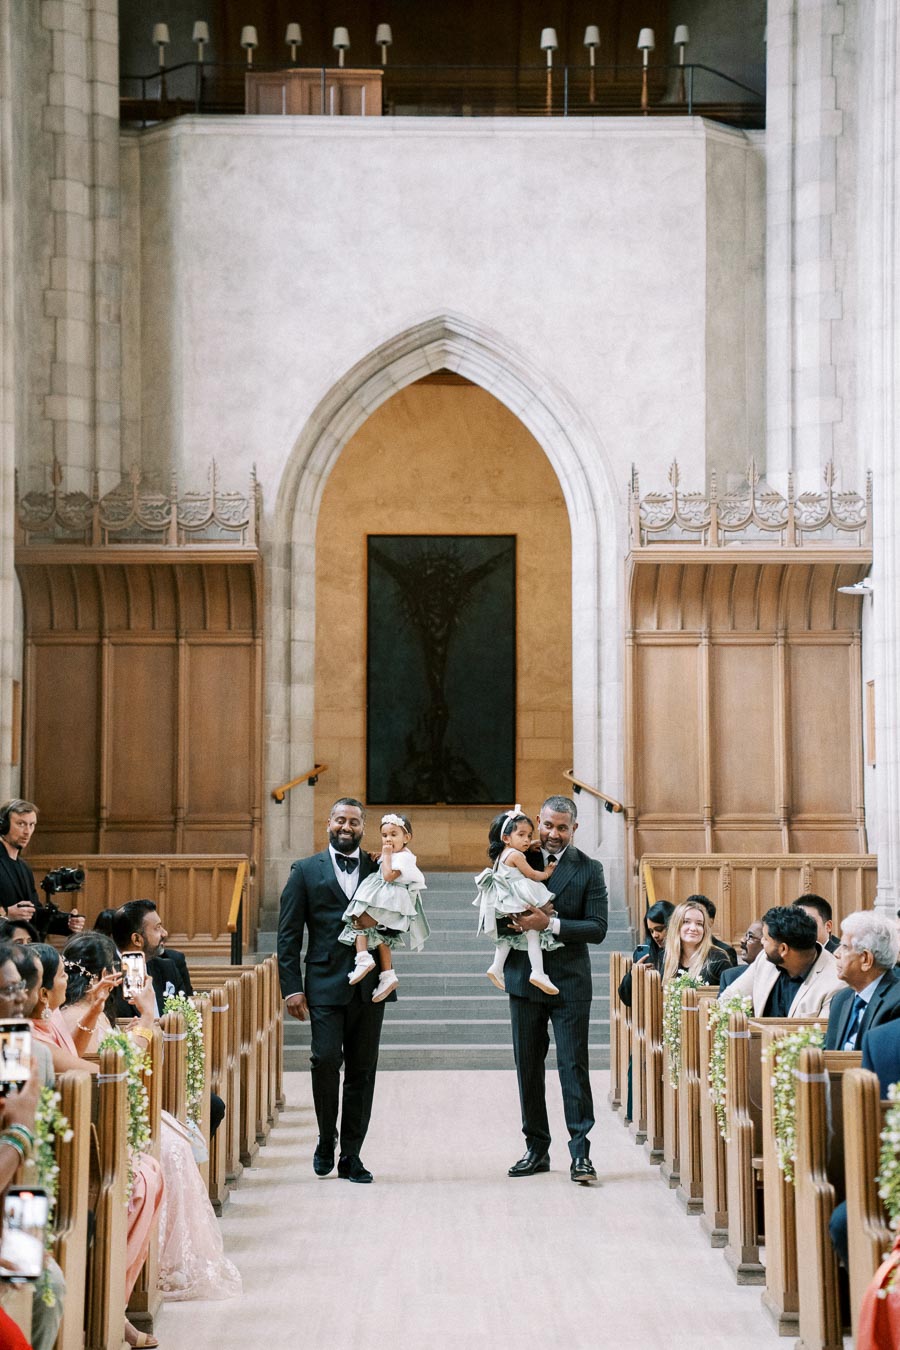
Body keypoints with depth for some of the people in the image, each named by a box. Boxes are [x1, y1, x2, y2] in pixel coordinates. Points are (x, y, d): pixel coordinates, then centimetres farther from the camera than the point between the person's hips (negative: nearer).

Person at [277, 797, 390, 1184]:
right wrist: (291, 988, -6)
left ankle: (351, 1155, 11)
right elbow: (288, 934, 2)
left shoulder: (380, 869, 12)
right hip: (325, 984, -2)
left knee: (362, 1071, 4)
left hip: (369, 986, 2)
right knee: (326, 1060, -15)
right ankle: (326, 1141, 8)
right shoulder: (306, 870, 6)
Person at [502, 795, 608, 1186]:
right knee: (528, 1066, 9)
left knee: (574, 1066, -6)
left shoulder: (588, 870, -1)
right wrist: (513, 920, -14)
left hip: (569, 982, -3)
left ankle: (580, 1153, -4)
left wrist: (550, 924, -20)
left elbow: (597, 928, -8)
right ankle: (536, 1149, 18)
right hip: (525, 978, 3)